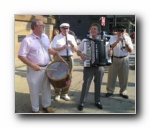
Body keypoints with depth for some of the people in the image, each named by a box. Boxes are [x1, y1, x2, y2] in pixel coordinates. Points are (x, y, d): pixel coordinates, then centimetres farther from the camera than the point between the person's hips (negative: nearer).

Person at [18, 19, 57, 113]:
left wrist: (55, 53, 0)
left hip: (46, 67, 6)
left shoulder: (45, 37, 4)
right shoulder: (27, 40, -17)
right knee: (35, 90, 8)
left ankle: (46, 105, 37)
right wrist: (32, 65, -23)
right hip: (35, 69, -6)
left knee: (46, 88, 18)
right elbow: (21, 56, -17)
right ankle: (35, 109, 26)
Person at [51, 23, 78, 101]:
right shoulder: (56, 37, -1)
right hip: (59, 58, -3)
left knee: (68, 77, 9)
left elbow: (76, 49, 6)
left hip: (69, 58, 4)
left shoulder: (71, 37, 9)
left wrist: (72, 44, -14)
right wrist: (61, 48, -22)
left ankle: (64, 93, 24)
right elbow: (53, 49, -7)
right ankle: (57, 94, 18)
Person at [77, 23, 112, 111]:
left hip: (100, 66, 2)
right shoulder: (85, 41, 0)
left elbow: (108, 49, 12)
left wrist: (110, 52, -11)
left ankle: (97, 101, 27)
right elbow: (78, 51, 4)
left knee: (98, 84, 11)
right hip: (89, 66, -2)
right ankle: (82, 102, 9)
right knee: (86, 84, -3)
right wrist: (81, 54, -19)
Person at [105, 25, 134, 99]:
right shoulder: (113, 38, -3)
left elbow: (130, 50, 1)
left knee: (124, 76, 8)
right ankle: (110, 91, 18)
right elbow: (110, 47, -20)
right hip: (114, 59, -2)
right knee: (112, 76, 4)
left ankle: (123, 92, 22)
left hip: (124, 59, 2)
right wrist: (117, 41, -33)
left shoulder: (128, 38, 3)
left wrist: (127, 44, -18)